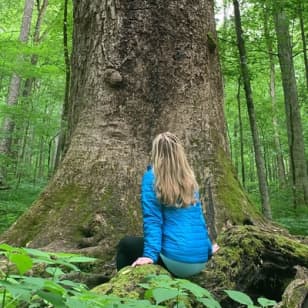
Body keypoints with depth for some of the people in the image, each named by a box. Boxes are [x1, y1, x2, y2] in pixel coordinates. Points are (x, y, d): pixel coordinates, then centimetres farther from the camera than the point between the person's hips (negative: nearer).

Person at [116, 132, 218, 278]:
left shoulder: (151, 177, -6)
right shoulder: (190, 179, 10)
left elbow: (152, 220, -13)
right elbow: (199, 218, 15)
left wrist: (150, 254, -14)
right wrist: (208, 248, 23)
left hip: (176, 260, -6)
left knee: (125, 244, 18)